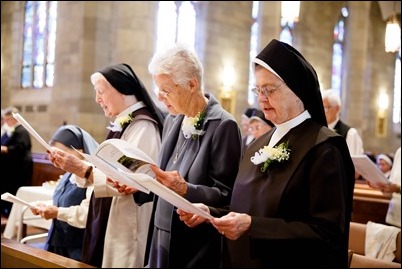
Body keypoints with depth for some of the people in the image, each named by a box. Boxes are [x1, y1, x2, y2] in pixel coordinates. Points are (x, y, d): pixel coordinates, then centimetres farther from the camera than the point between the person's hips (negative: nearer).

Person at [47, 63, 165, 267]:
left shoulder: (142, 126, -17)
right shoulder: (122, 124, 10)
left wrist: (84, 170, -23)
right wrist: (77, 166, 2)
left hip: (127, 226, -9)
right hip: (108, 221, 9)